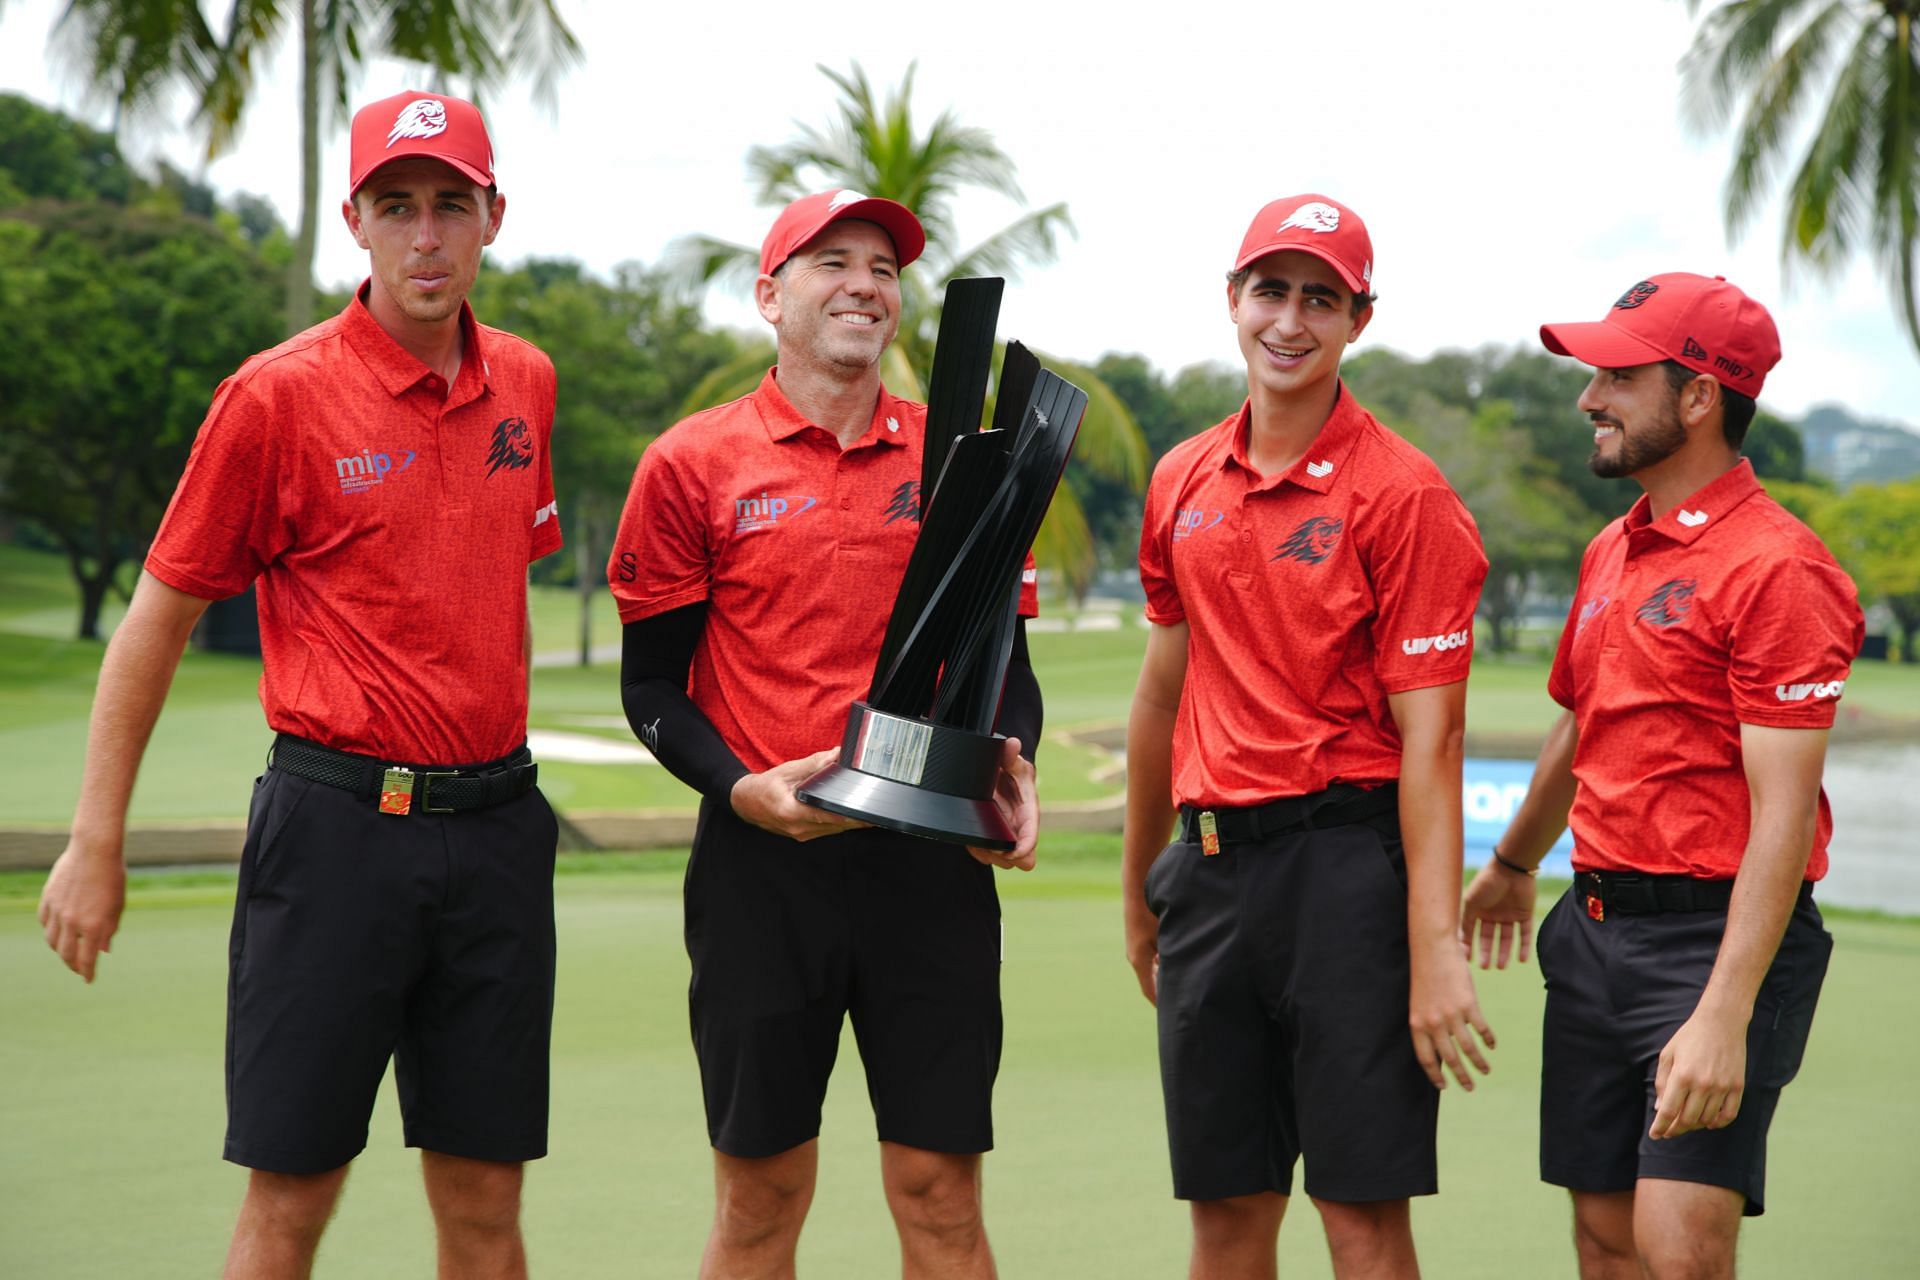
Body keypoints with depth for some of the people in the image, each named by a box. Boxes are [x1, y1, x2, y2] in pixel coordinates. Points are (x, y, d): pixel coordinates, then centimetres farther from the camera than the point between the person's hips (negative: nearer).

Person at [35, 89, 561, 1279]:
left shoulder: (525, 382, 8)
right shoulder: (278, 395, -7)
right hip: (338, 819, -4)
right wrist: (96, 845, -1)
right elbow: (159, 617, -1)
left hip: (494, 823, 4)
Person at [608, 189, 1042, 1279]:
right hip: (762, 861, -1)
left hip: (932, 859, 2)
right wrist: (744, 790, -13)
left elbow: (1006, 659, 15)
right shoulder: (694, 464, 3)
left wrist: (1013, 765, -6)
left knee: (941, 1190, 3)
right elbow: (653, 685, 3)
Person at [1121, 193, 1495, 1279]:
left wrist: (1435, 950, -17)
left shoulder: (1403, 493, -8)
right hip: (1211, 858, 6)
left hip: (1344, 862, -6)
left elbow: (1429, 737, -12)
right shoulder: (1183, 480, 11)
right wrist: (1141, 889, 24)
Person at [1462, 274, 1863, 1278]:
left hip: (1713, 935, -8)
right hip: (1594, 928, 8)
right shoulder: (1612, 552, 13)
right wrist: (1513, 864, 43)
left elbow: (1782, 816, -19)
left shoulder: (1775, 568, -14)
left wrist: (1725, 1015, -26)